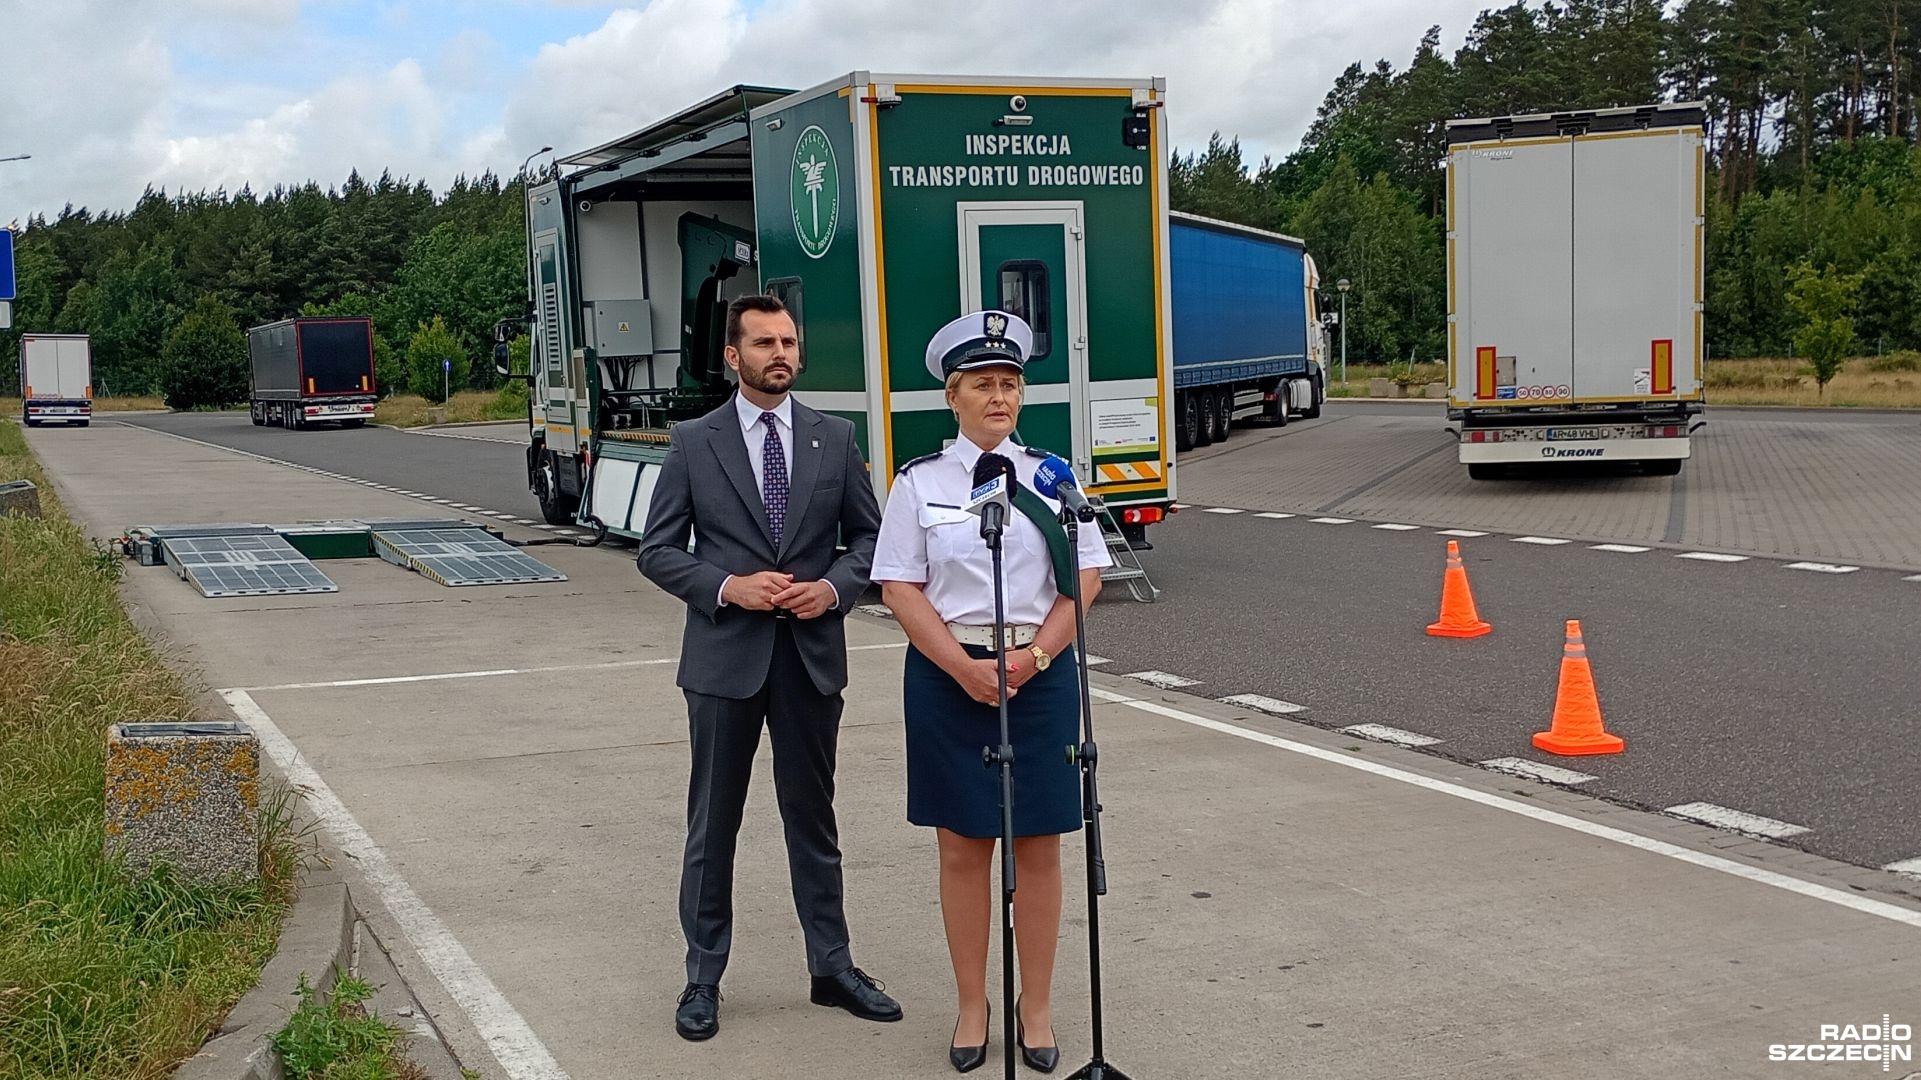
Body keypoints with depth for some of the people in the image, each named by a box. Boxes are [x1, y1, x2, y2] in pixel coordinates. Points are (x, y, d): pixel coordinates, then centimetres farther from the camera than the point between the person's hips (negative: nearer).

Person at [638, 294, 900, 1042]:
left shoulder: (835, 438, 4)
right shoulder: (694, 443, -2)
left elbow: (869, 535, 8)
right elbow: (658, 551, -2)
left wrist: (835, 587, -10)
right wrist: (728, 586, -16)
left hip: (812, 653, 2)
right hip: (724, 655, -2)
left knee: (813, 817, 13)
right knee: (713, 823, 7)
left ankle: (831, 967, 24)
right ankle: (703, 979, 19)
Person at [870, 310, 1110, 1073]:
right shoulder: (920, 482, 0)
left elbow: (1086, 579, 1)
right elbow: (900, 588, -3)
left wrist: (1032, 655, -12)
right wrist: (966, 667, -14)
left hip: (1040, 673, 1)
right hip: (948, 675, -1)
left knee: (1038, 844, 5)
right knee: (962, 844, 6)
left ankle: (1036, 1004, 17)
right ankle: (971, 1004, 18)